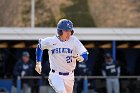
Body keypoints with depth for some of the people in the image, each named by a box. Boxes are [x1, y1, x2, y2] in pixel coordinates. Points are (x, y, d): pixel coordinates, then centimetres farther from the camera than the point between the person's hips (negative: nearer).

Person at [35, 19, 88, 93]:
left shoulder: (74, 40, -9)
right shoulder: (50, 41, -9)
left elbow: (85, 55, -15)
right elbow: (40, 46, 12)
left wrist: (81, 58, -39)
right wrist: (38, 63, 14)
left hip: (69, 76, 3)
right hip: (55, 75, -3)